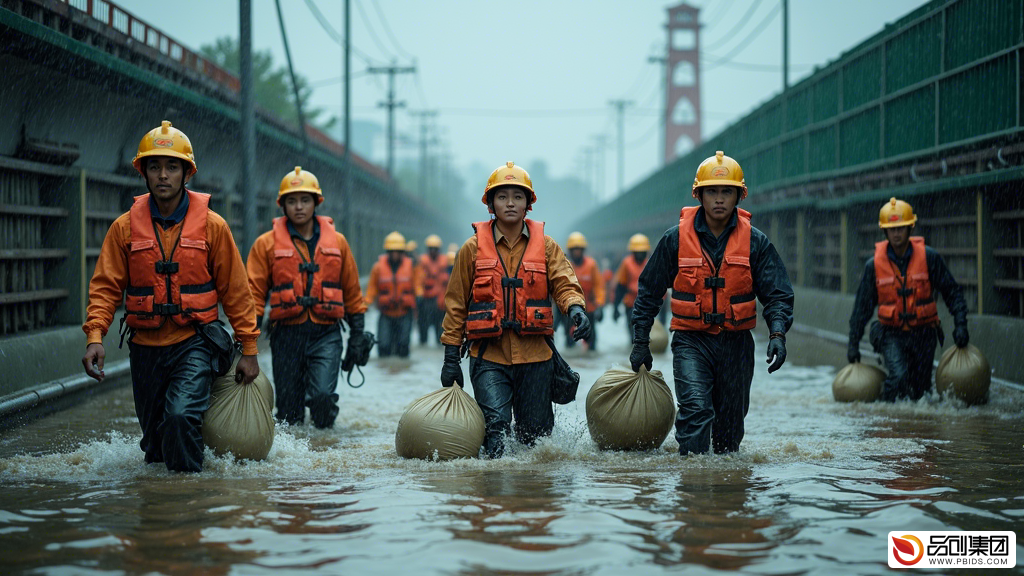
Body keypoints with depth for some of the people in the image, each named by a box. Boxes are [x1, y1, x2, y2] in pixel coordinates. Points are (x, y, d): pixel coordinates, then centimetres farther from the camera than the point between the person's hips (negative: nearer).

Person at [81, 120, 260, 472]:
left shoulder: (212, 226, -2)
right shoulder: (126, 227, 2)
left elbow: (235, 291, 2)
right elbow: (105, 287, 0)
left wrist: (249, 350, 2)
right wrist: (95, 336, -16)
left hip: (194, 344, -2)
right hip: (146, 347, 3)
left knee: (181, 415, -26)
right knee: (154, 438, 10)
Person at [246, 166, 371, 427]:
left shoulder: (337, 242, 10)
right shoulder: (267, 244, 4)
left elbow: (352, 291, 16)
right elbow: (255, 292, 3)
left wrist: (358, 334, 14)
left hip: (326, 334, 0)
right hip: (287, 334, 0)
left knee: (323, 395, -17)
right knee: (288, 408, 3)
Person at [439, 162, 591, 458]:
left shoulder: (545, 245, 8)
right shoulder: (473, 248, 5)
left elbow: (564, 283, -2)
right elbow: (456, 303, 8)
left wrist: (576, 307, -26)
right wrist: (451, 357, 5)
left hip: (535, 356, 2)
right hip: (489, 355, -1)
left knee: (535, 433, 7)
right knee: (495, 424, -19)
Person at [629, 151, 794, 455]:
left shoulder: (755, 242, 0)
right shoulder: (676, 239, -2)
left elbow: (778, 294, 0)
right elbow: (648, 292, 7)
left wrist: (777, 334, -17)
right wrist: (641, 342, 7)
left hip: (736, 344, 2)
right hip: (691, 341, -2)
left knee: (730, 422, 11)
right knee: (695, 409, -21)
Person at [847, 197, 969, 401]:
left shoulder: (929, 258, -6)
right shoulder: (874, 265, -4)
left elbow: (952, 292, 2)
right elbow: (862, 305, 4)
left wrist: (960, 325, -9)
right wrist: (853, 342, 5)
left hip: (923, 333, 1)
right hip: (892, 334, -1)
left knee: (920, 390, 5)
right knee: (898, 377, -25)